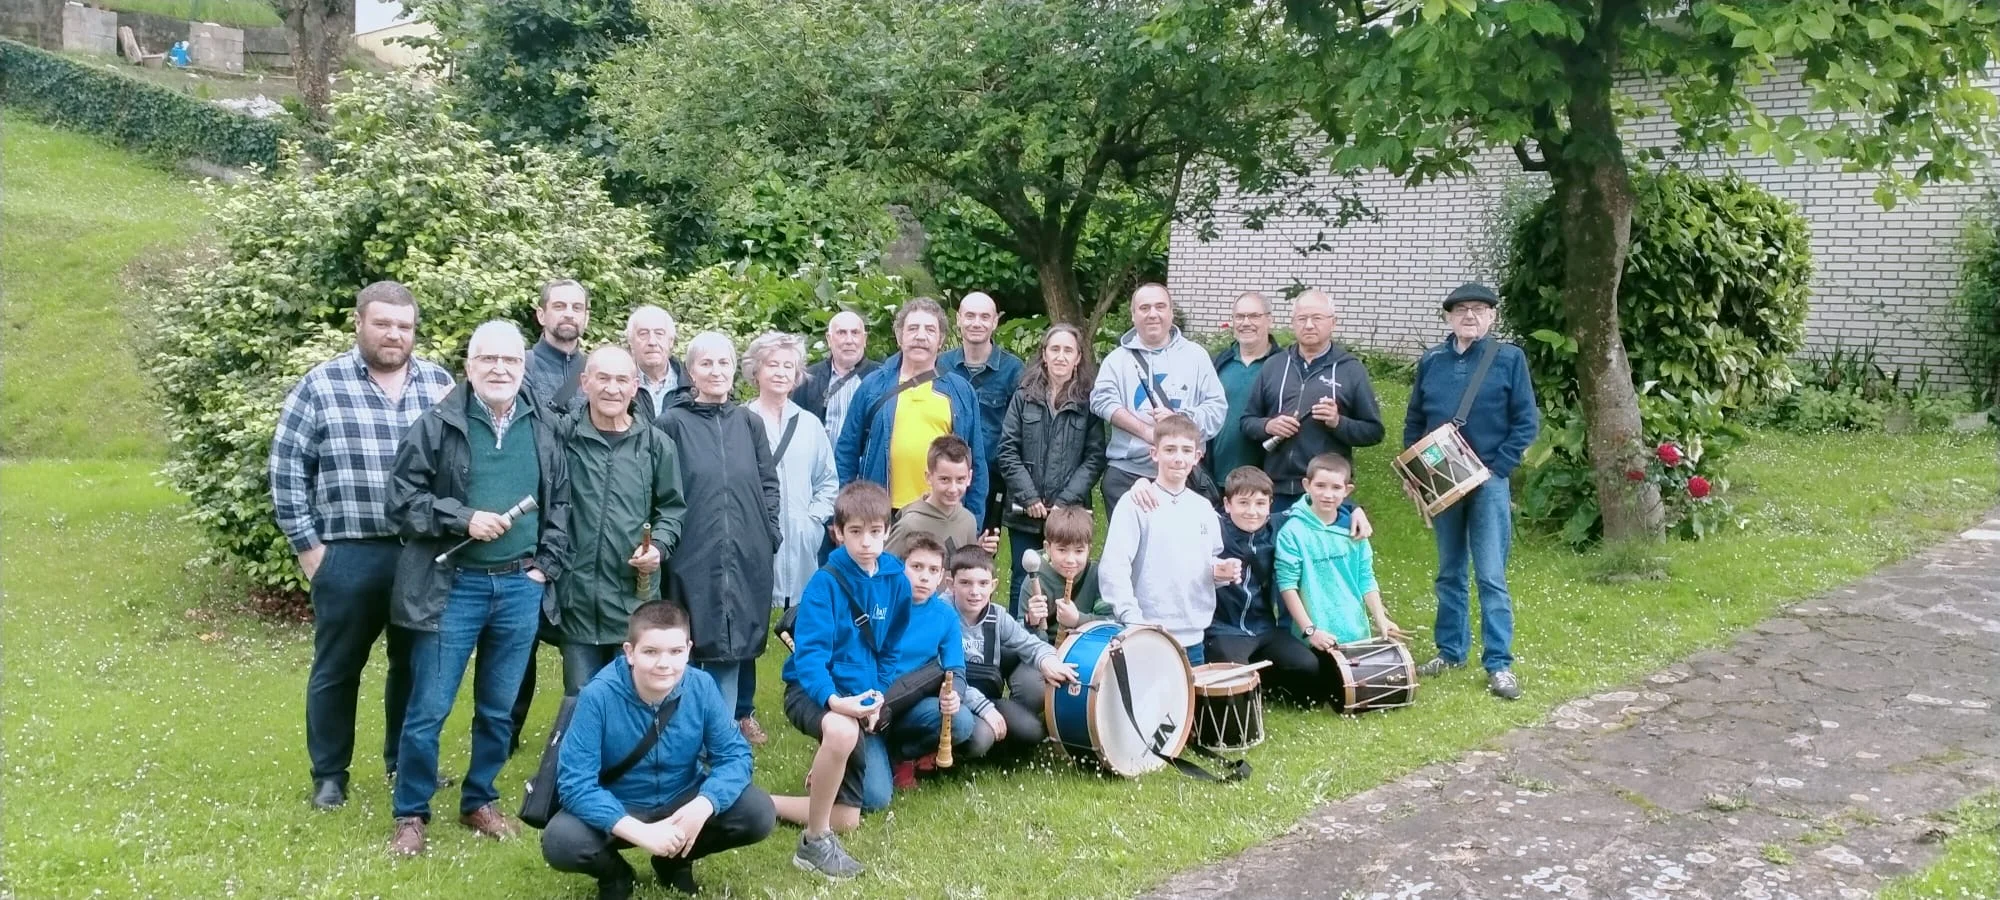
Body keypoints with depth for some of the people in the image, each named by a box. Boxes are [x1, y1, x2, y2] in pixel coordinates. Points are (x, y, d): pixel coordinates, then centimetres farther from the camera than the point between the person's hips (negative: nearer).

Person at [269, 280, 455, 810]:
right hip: (350, 556, -3)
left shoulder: (439, 384, 5)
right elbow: (287, 470, -2)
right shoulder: (321, 386, -3)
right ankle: (329, 774, 24)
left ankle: (406, 762, 31)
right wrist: (307, 545, -4)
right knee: (337, 668, 9)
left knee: (415, 664, 15)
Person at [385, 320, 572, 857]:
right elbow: (403, 499, -6)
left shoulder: (543, 427, 6)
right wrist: (463, 519, -17)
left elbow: (560, 502, 11)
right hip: (453, 586, -3)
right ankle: (411, 814, 19)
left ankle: (479, 802, 30)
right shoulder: (437, 424, -5)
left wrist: (547, 565, 2)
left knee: (499, 709, 13)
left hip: (520, 587, 3)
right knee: (428, 709, 3)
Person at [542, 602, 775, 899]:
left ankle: (676, 860, 10)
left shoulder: (702, 687, -16)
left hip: (683, 801, 3)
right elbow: (575, 782, -27)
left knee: (759, 813, -20)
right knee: (560, 842, -32)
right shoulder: (598, 697, -25)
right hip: (618, 808, -3)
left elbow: (734, 754, -13)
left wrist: (704, 804, -34)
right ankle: (614, 873, 5)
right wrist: (640, 832, -38)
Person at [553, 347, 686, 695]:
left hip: (636, 597, 1)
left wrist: (659, 547, -4)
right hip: (577, 596, -1)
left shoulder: (656, 445, 5)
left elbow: (672, 507, 13)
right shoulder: (562, 435, -1)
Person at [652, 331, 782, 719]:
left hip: (745, 558, 3)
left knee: (730, 648, 8)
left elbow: (768, 484, 13)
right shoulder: (672, 423, 0)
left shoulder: (750, 423, 10)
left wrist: (770, 533, 4)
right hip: (692, 558, -3)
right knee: (687, 652, 2)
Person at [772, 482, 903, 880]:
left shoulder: (896, 580, -1)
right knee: (843, 731, -40)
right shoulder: (825, 583, -16)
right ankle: (814, 842, -22)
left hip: (861, 696, 6)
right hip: (813, 691, -6)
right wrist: (833, 700, -39)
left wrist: (878, 697, -4)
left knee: (876, 798, 0)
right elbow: (809, 653, -22)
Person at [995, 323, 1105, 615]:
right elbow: (1008, 452, 2)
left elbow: (1095, 457, -2)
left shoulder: (1089, 402, 3)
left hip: (1069, 514, -1)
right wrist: (1029, 497, -8)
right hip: (1025, 513, 1)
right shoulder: (1024, 397, 8)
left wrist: (1065, 501, -10)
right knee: (1022, 583, 5)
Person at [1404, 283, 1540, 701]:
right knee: (1449, 573, 13)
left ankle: (1499, 663, 1)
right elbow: (1414, 421, 12)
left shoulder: (1509, 358, -3)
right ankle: (1450, 650, 24)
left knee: (1490, 576, -5)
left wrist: (1495, 468, -11)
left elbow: (1526, 423, -4)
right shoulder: (1431, 361, 7)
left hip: (1488, 482, -4)